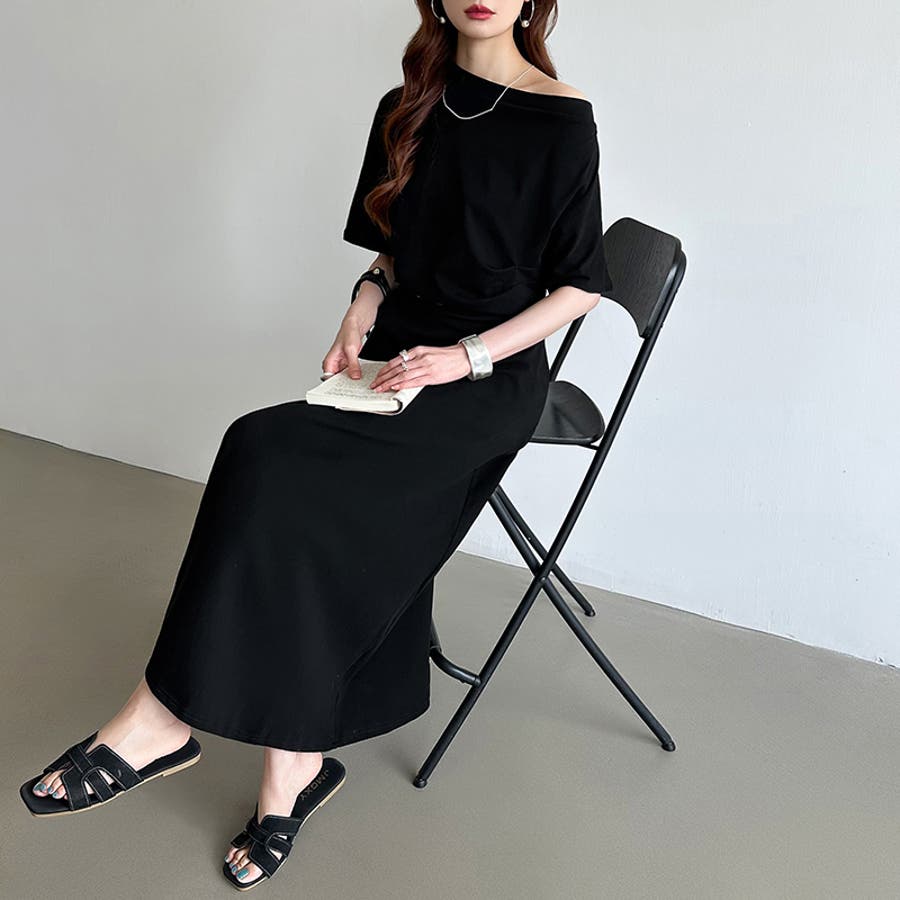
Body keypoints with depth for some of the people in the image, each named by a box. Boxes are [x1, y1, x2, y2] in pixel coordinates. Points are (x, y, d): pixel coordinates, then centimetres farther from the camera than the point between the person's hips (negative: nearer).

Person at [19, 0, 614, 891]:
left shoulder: (561, 122, -4)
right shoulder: (406, 110, 12)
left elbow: (579, 285, -3)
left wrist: (467, 355, -14)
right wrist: (360, 313, 0)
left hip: (491, 381, -5)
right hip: (395, 363, 5)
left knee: (272, 455, -26)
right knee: (318, 526, -22)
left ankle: (158, 724, -16)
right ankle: (295, 768, -9)